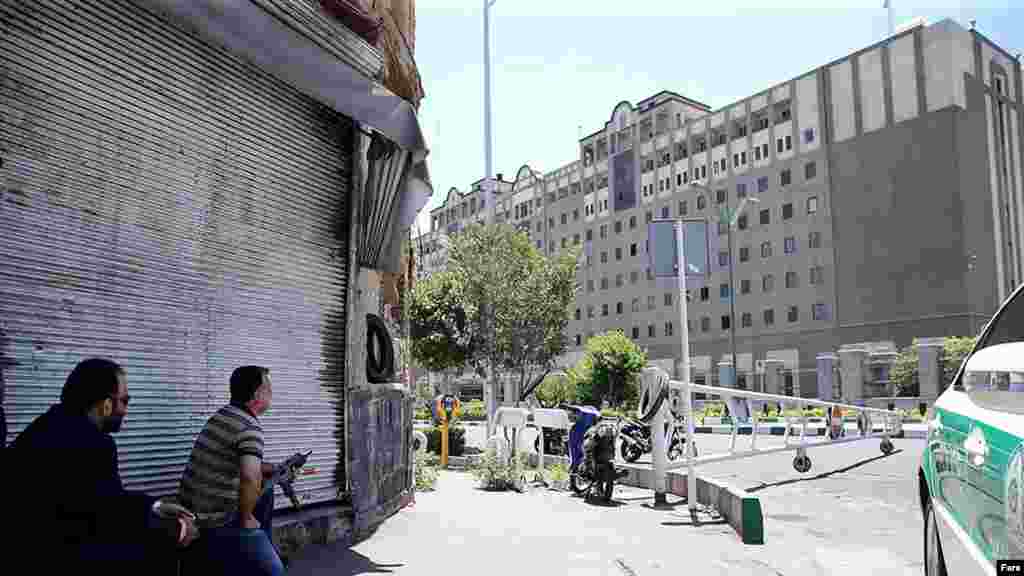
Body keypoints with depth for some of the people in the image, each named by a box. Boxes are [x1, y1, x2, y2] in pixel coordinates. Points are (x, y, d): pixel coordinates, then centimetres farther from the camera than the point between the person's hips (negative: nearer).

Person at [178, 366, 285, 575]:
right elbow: (250, 477, -35)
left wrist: (273, 469, 21)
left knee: (266, 489, 26)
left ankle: (264, 548, 34)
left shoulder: (222, 415, 9)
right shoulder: (250, 428, -19)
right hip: (216, 522, -9)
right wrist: (246, 519, -20)